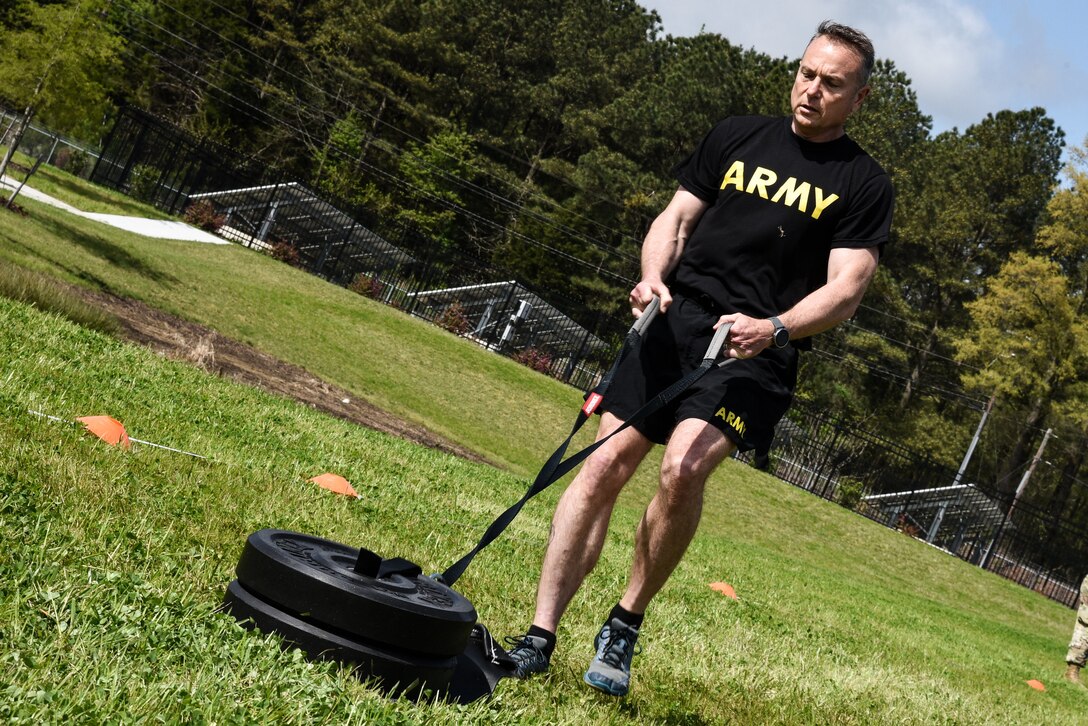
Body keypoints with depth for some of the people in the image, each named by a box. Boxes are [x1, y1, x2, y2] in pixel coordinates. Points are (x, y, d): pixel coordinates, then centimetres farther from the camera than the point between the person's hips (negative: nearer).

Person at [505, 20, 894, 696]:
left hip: (755, 354, -3)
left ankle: (625, 626, -5)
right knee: (605, 465, -8)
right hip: (675, 318, 3)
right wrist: (653, 276, -3)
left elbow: (848, 284, -4)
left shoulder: (863, 184, 5)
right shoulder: (736, 136, 15)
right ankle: (539, 638, -2)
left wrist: (774, 328, -21)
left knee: (683, 469, -26)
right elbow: (675, 218, 17)